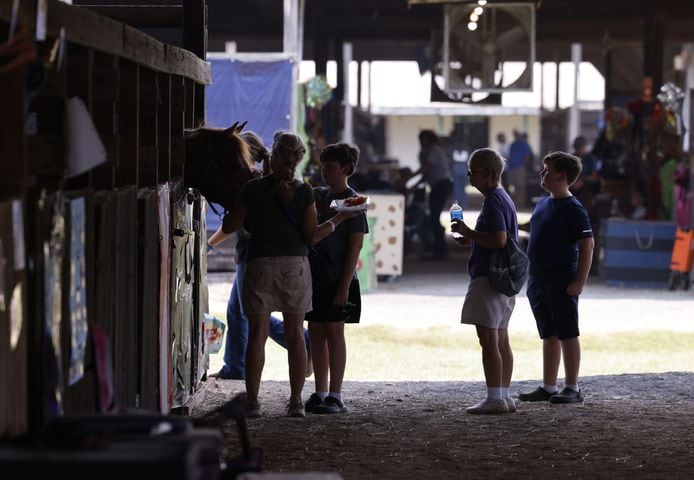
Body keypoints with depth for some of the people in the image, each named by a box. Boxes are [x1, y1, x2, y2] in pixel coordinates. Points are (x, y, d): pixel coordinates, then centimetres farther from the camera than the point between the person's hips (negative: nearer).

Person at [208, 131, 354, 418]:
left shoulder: (253, 189, -2)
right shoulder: (304, 192, -1)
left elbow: (229, 226, 4)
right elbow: (312, 235, -5)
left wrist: (211, 242, 23)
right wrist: (339, 219, 7)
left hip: (260, 265, -1)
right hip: (295, 265, 1)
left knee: (257, 333, 1)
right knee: (294, 334, 6)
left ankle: (252, 401, -3)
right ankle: (296, 401, 6)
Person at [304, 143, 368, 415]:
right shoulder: (317, 195, 12)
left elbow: (355, 246, -11)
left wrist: (344, 286, -15)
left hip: (337, 279, -6)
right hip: (314, 277, 6)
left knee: (334, 331, -4)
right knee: (315, 332, 8)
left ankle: (335, 396, 1)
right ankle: (319, 393, 15)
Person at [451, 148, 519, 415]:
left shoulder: (493, 202, -15)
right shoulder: (504, 198, 17)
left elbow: (499, 240, -25)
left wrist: (468, 232, -16)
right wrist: (471, 239, 14)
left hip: (488, 279, -10)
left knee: (488, 340, -8)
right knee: (501, 339, 12)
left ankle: (495, 399, -7)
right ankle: (505, 397, 15)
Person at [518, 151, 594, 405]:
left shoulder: (572, 209, -13)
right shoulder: (543, 204, 13)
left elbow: (587, 245, -16)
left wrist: (579, 281, -20)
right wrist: (532, 278, 19)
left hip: (562, 282, -8)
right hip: (539, 280, 8)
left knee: (567, 334, -2)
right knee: (549, 335, 12)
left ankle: (572, 388, 3)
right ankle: (548, 387, 18)